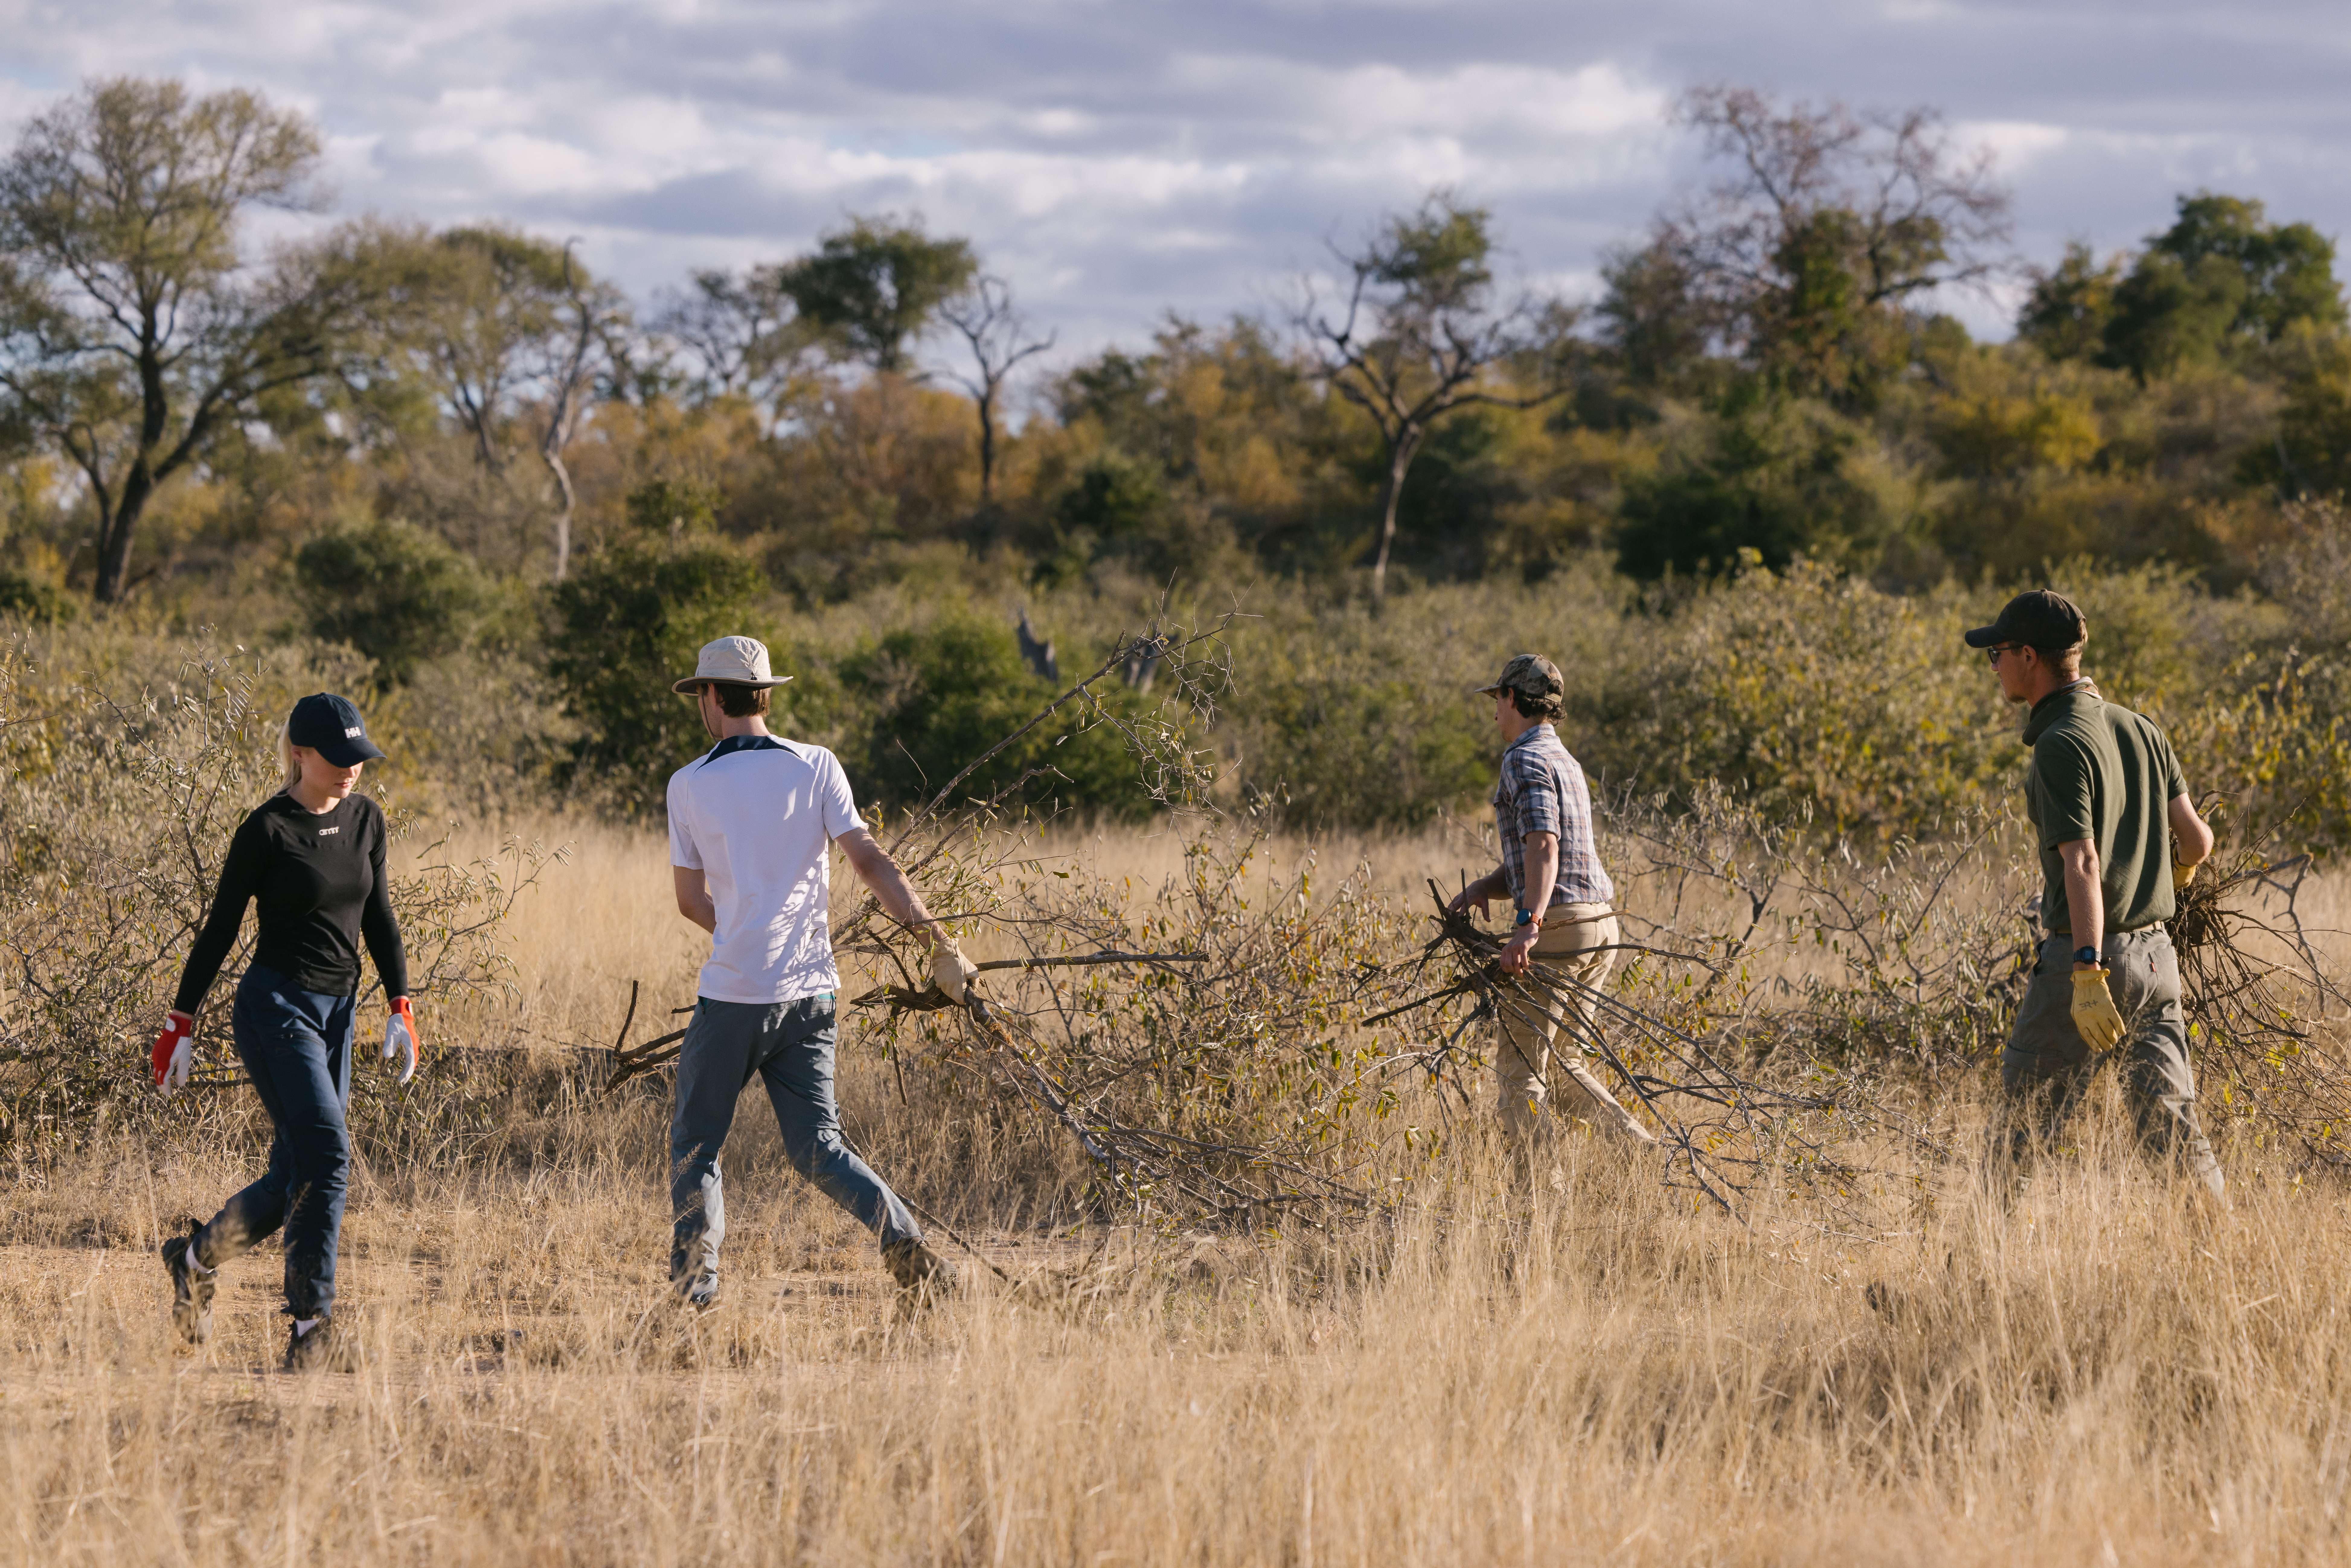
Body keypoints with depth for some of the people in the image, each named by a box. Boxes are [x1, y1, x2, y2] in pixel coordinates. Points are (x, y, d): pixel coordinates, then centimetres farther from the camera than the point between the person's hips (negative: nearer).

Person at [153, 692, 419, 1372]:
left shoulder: (365, 820, 9)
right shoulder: (268, 829, -10)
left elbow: (378, 917, 16)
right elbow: (221, 927, -5)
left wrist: (401, 1008, 8)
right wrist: (182, 1022, -4)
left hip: (335, 1012, 7)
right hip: (275, 1009, -7)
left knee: (296, 1178, 9)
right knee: (327, 1157, -18)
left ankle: (196, 1256, 33)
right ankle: (311, 1328, -16)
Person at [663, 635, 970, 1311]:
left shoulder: (689, 785, 0)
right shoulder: (816, 767, 3)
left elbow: (692, 901, 7)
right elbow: (870, 860, -6)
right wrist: (939, 940, -7)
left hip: (734, 994, -3)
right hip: (811, 991, 3)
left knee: (694, 1140, 10)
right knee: (815, 1146, 7)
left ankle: (695, 1277, -1)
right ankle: (906, 1245, -12)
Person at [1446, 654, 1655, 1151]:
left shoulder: (1526, 760, -8)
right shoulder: (1565, 763, 23)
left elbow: (1543, 845, -23)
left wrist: (1529, 924, -34)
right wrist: (1482, 888, 6)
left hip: (1557, 927, -9)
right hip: (1600, 926, 9)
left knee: (1519, 1067, -6)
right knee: (1563, 1063, 15)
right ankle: (1642, 1151, 5)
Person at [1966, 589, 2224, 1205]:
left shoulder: (2061, 745, -14)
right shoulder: (2138, 728, 9)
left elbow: (2082, 863, -22)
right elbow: (2196, 839, 11)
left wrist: (2088, 975, -28)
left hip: (2086, 953, -7)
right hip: (2155, 951, 7)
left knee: (2022, 1122, 5)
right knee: (2172, 1120, 4)